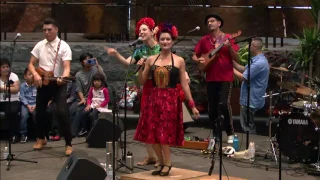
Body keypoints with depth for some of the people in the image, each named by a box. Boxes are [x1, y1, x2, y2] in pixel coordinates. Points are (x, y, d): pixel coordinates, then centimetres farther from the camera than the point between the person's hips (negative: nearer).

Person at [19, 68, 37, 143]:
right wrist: (28, 105, -14)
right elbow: (22, 97, -1)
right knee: (24, 115, -28)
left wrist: (35, 105, -14)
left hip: (35, 104, 0)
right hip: (26, 104, 0)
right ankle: (23, 134, -14)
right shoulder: (22, 86, 8)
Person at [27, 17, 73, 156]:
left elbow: (67, 67, -19)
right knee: (39, 112, 13)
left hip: (58, 84, -5)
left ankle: (68, 143, -6)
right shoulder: (39, 45, 4)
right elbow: (31, 64, 5)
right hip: (42, 83, 5)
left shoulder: (64, 46, -9)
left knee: (62, 112, -17)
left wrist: (63, 78, -40)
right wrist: (36, 75, -16)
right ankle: (41, 138, 37)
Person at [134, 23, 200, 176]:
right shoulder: (151, 59, 7)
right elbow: (142, 81, 10)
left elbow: (184, 84, 2)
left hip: (171, 100, -3)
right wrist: (140, 68, -8)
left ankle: (167, 164, 10)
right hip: (154, 99, 3)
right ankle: (161, 163, 20)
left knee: (164, 133, -4)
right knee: (153, 134, 4)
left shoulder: (179, 61, 1)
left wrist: (192, 105, 0)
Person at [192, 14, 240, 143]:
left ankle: (230, 133, -3)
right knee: (212, 108, 8)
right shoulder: (204, 40, 7)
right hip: (211, 78, 4)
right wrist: (198, 60, -9)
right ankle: (215, 134, 23)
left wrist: (229, 47, -21)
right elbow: (194, 56, 14)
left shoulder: (228, 38, -2)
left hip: (226, 78, -4)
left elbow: (237, 59, -4)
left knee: (223, 104, -18)